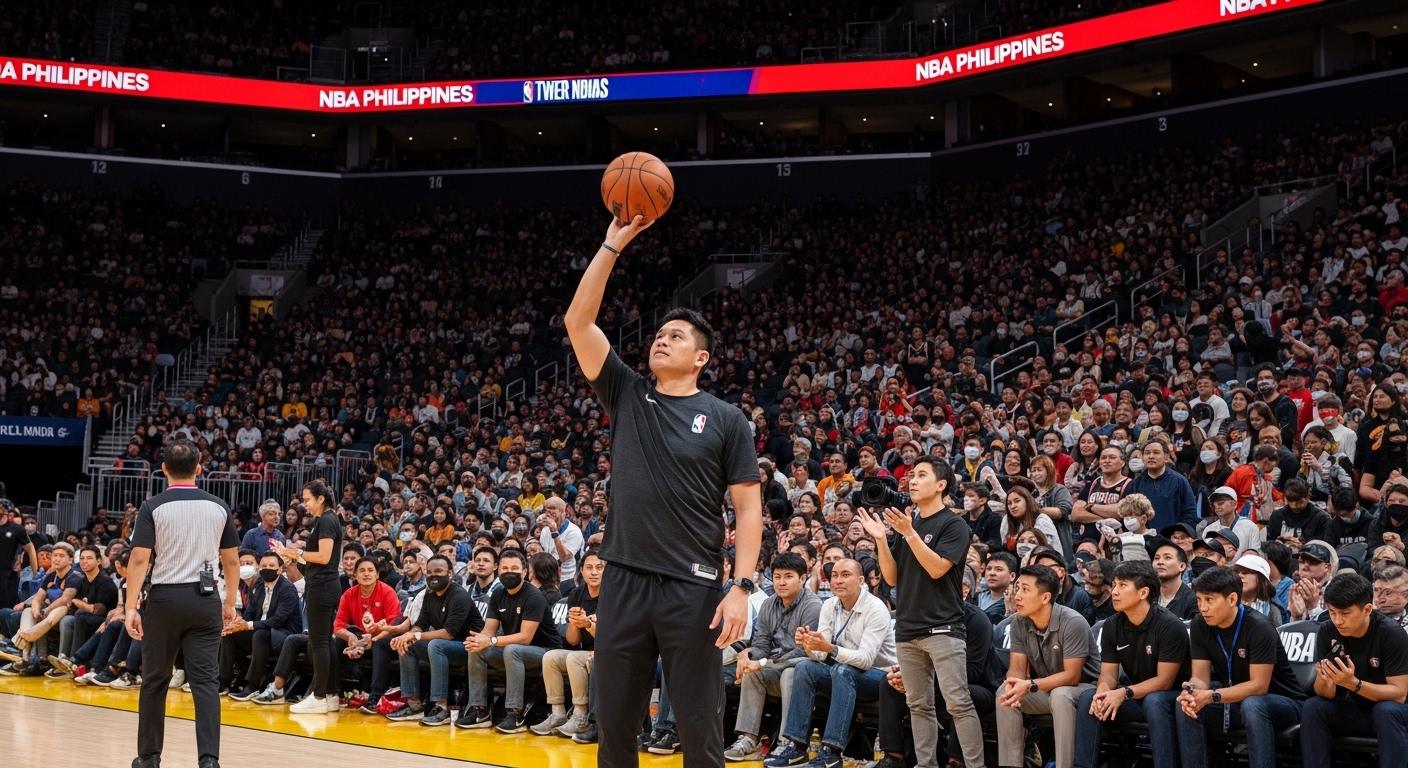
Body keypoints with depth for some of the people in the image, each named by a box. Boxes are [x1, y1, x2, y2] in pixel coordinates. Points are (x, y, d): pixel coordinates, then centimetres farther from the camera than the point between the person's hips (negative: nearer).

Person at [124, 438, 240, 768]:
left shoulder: (153, 507, -5)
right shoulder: (218, 507, 4)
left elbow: (140, 559, -11)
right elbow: (231, 560, 8)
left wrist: (131, 607, -10)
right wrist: (230, 603, 18)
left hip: (164, 598, -1)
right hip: (205, 599, 1)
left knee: (155, 680, 12)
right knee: (205, 681, -1)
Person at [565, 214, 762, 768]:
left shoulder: (725, 419, 2)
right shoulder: (627, 396, 10)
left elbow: (748, 507, 0)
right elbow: (577, 322, 2)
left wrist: (742, 587, -11)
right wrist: (612, 246, -2)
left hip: (693, 587, -3)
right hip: (624, 580, 3)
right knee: (614, 721, 8)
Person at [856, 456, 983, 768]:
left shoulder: (953, 525, -3)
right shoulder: (906, 523, 16)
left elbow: (937, 568, -15)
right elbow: (892, 577, 13)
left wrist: (909, 532, -19)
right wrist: (880, 539, 0)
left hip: (942, 628, -7)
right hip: (907, 629, 7)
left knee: (958, 702, -12)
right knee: (919, 705, 8)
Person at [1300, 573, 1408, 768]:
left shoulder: (1392, 634, -23)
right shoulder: (1327, 631, -11)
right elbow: (1327, 694, -10)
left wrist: (1353, 683, -37)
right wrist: (1324, 681, -35)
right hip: (1353, 710, 4)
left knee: (1387, 711, -36)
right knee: (1311, 708, -22)